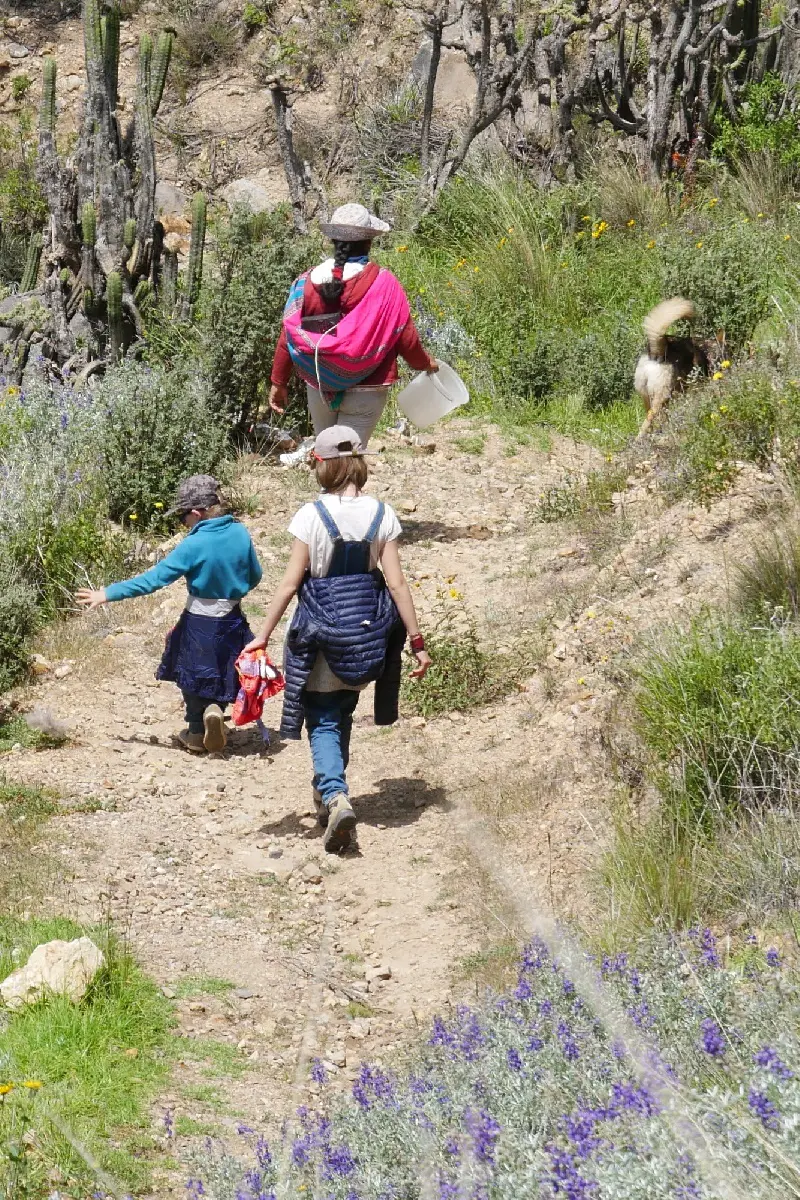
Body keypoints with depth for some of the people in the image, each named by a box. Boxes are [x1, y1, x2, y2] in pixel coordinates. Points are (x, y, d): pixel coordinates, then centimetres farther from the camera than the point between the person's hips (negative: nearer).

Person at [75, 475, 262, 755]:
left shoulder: (194, 545, -21)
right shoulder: (240, 533, -8)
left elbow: (153, 579, -23)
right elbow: (255, 576, 6)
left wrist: (108, 594, -20)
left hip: (199, 625, -4)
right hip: (232, 623, 4)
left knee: (194, 676, 19)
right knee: (223, 675, 22)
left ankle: (197, 732, 27)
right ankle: (216, 709, -4)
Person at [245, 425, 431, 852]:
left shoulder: (312, 515, -12)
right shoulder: (381, 514, -4)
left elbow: (291, 582, -11)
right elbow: (396, 583, -4)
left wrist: (263, 636, -4)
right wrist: (417, 641, 1)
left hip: (322, 630, -4)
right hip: (367, 632, 4)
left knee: (323, 720, 4)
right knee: (343, 711, 23)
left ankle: (336, 797, -18)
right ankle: (329, 791, 34)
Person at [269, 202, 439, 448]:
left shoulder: (307, 281, -3)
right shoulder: (383, 283, -11)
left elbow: (289, 337, 1)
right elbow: (405, 336, -5)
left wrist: (279, 382, 11)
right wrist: (424, 363, 15)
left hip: (319, 388, 3)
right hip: (365, 390, -3)